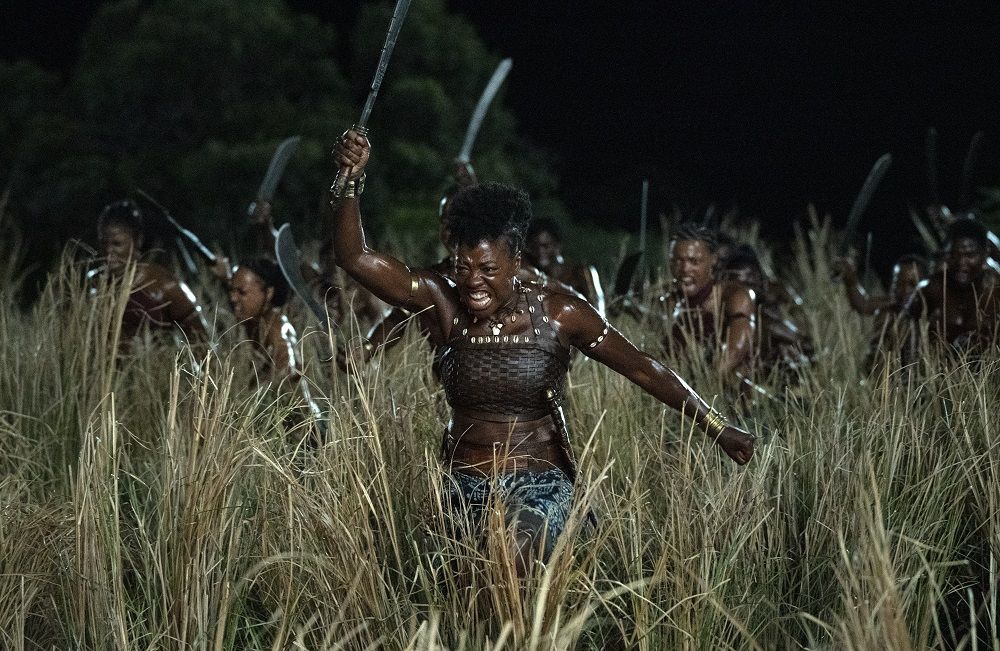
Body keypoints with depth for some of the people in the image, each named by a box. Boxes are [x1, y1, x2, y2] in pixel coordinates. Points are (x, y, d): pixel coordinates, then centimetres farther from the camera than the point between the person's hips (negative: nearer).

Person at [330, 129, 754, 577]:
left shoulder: (558, 316, -8)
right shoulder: (443, 305, -6)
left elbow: (643, 370, -2)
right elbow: (355, 258, -14)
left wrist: (717, 428, 0)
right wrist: (352, 180, -29)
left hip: (540, 480, -3)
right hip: (464, 481, 3)